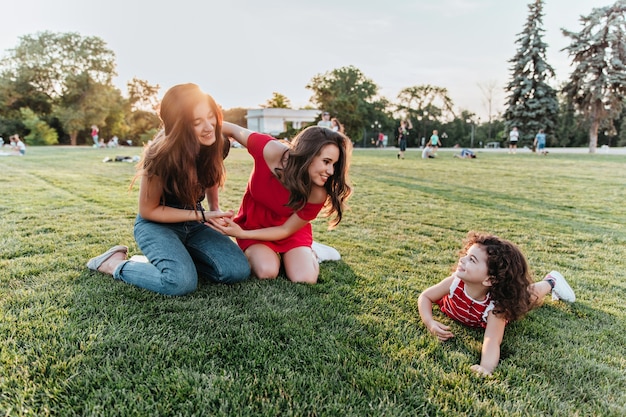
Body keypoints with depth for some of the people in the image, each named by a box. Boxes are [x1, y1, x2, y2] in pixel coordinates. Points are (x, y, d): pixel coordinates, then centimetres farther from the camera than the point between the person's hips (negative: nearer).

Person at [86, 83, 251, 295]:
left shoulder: (218, 144, -11)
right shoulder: (162, 156, -26)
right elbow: (148, 210, -15)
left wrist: (215, 210, 1)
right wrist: (202, 215, -20)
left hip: (193, 226, 5)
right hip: (156, 224, -5)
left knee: (239, 270, -15)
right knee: (182, 282, -30)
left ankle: (180, 256, 8)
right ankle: (115, 263, -3)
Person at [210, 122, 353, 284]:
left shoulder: (317, 194, -28)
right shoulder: (269, 150, -32)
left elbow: (286, 230, -17)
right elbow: (232, 130, -15)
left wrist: (242, 234, -24)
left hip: (290, 230, 0)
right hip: (253, 224, 0)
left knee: (305, 279, -21)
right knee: (267, 272, -25)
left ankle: (307, 252, 12)